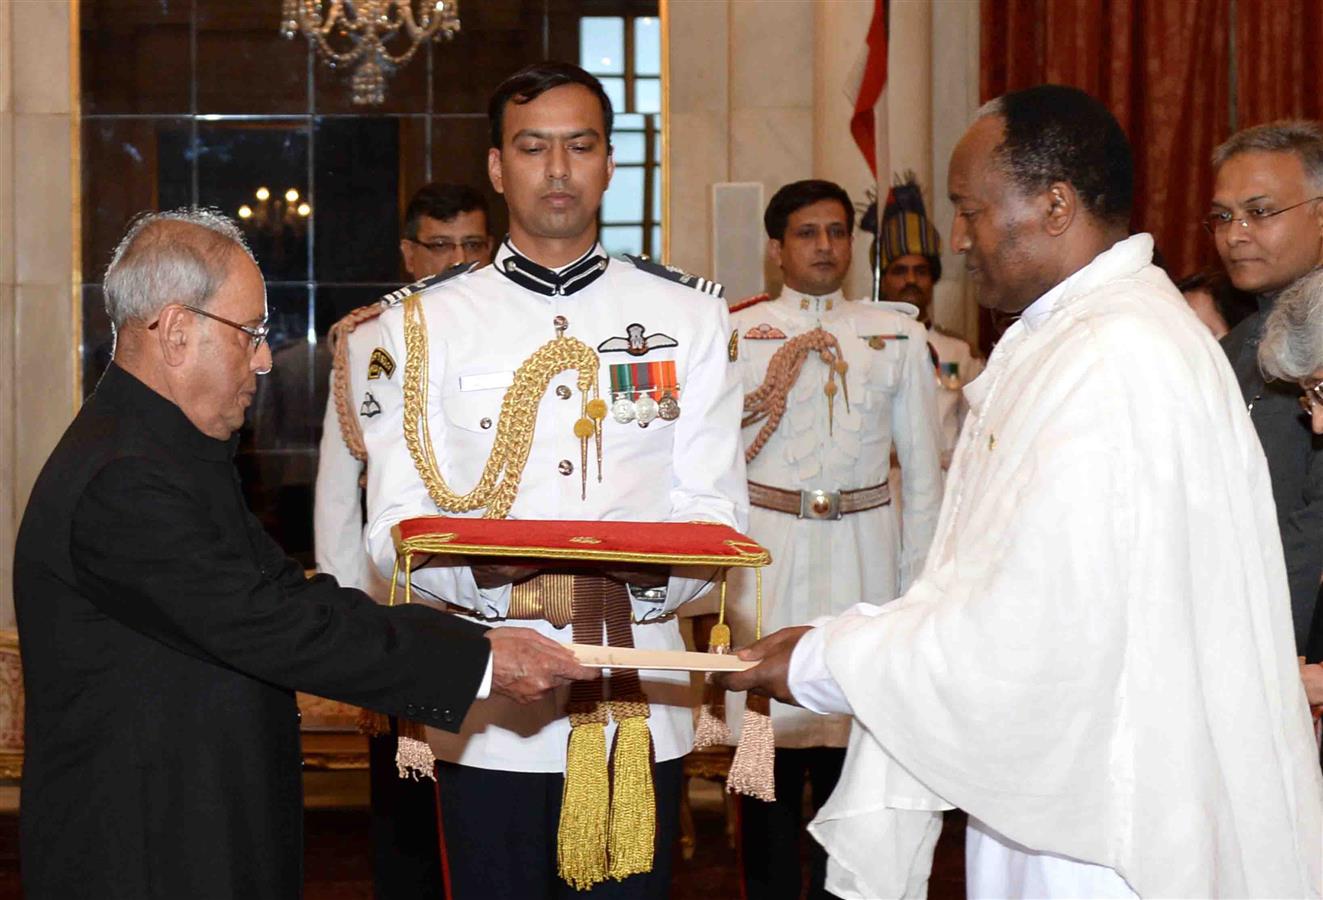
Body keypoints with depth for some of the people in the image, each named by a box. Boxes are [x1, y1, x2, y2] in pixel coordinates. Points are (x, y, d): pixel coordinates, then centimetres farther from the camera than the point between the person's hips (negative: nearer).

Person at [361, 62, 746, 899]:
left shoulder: (691, 314, 8)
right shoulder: (425, 325, 5)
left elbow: (716, 510, 3)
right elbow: (395, 524, -2)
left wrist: (647, 576, -19)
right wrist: (492, 578, -22)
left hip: (641, 704, 1)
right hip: (487, 705, 0)